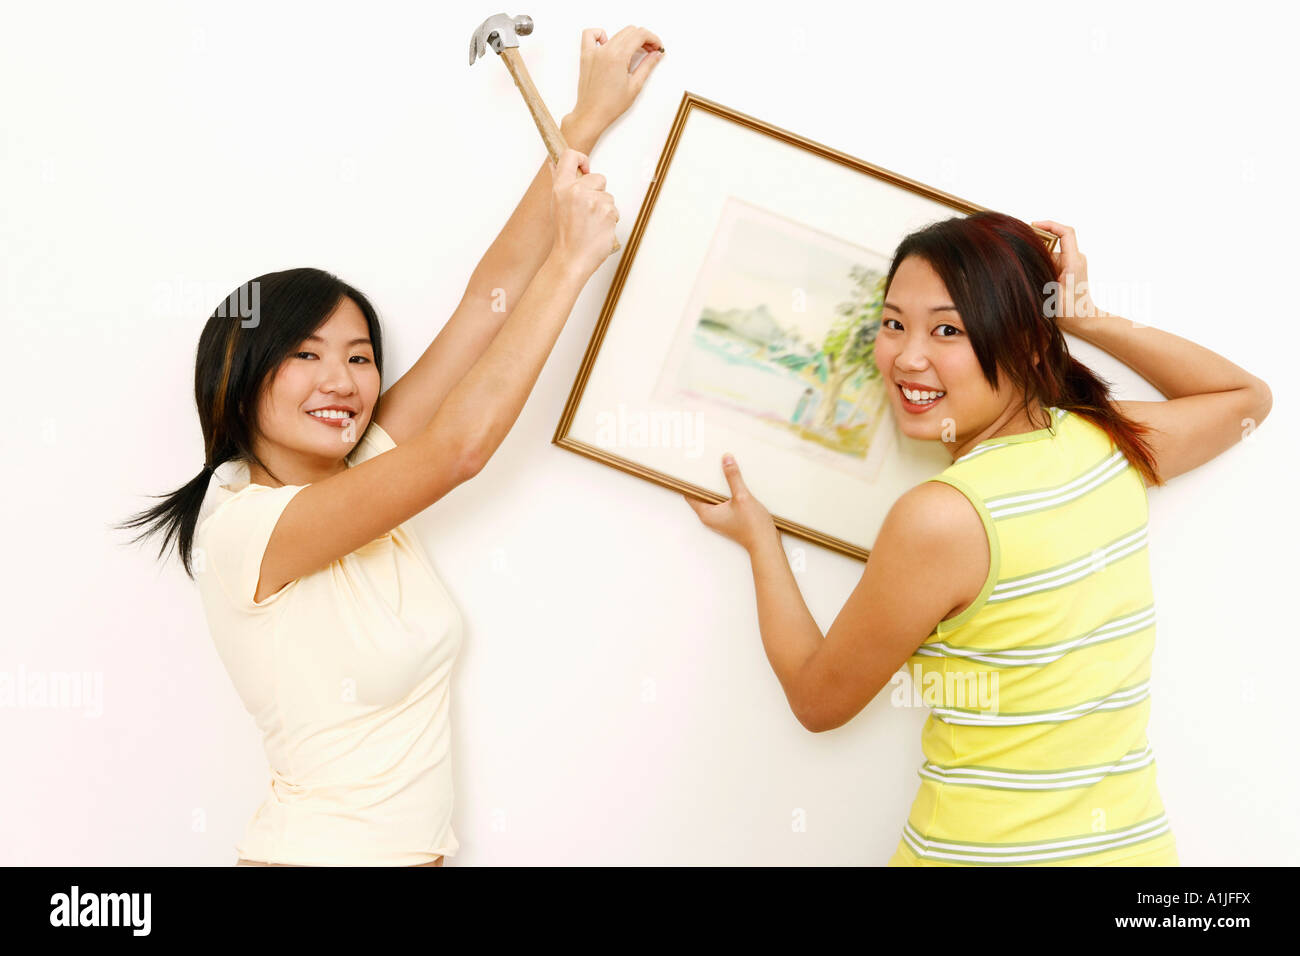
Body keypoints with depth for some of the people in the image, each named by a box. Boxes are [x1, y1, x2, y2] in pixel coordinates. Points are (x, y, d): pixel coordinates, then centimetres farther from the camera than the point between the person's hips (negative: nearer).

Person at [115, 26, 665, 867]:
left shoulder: (360, 473, 1)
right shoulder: (240, 524, -16)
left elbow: (487, 301, -3)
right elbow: (460, 445, -26)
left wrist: (585, 125, -4)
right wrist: (571, 259, -21)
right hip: (323, 848, -6)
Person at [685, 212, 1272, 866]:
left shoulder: (939, 517, -24)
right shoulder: (1111, 444, -7)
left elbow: (818, 700, -9)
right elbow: (1247, 395, 18)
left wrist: (758, 537, 3)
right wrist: (1084, 318, 8)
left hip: (982, 854, -6)